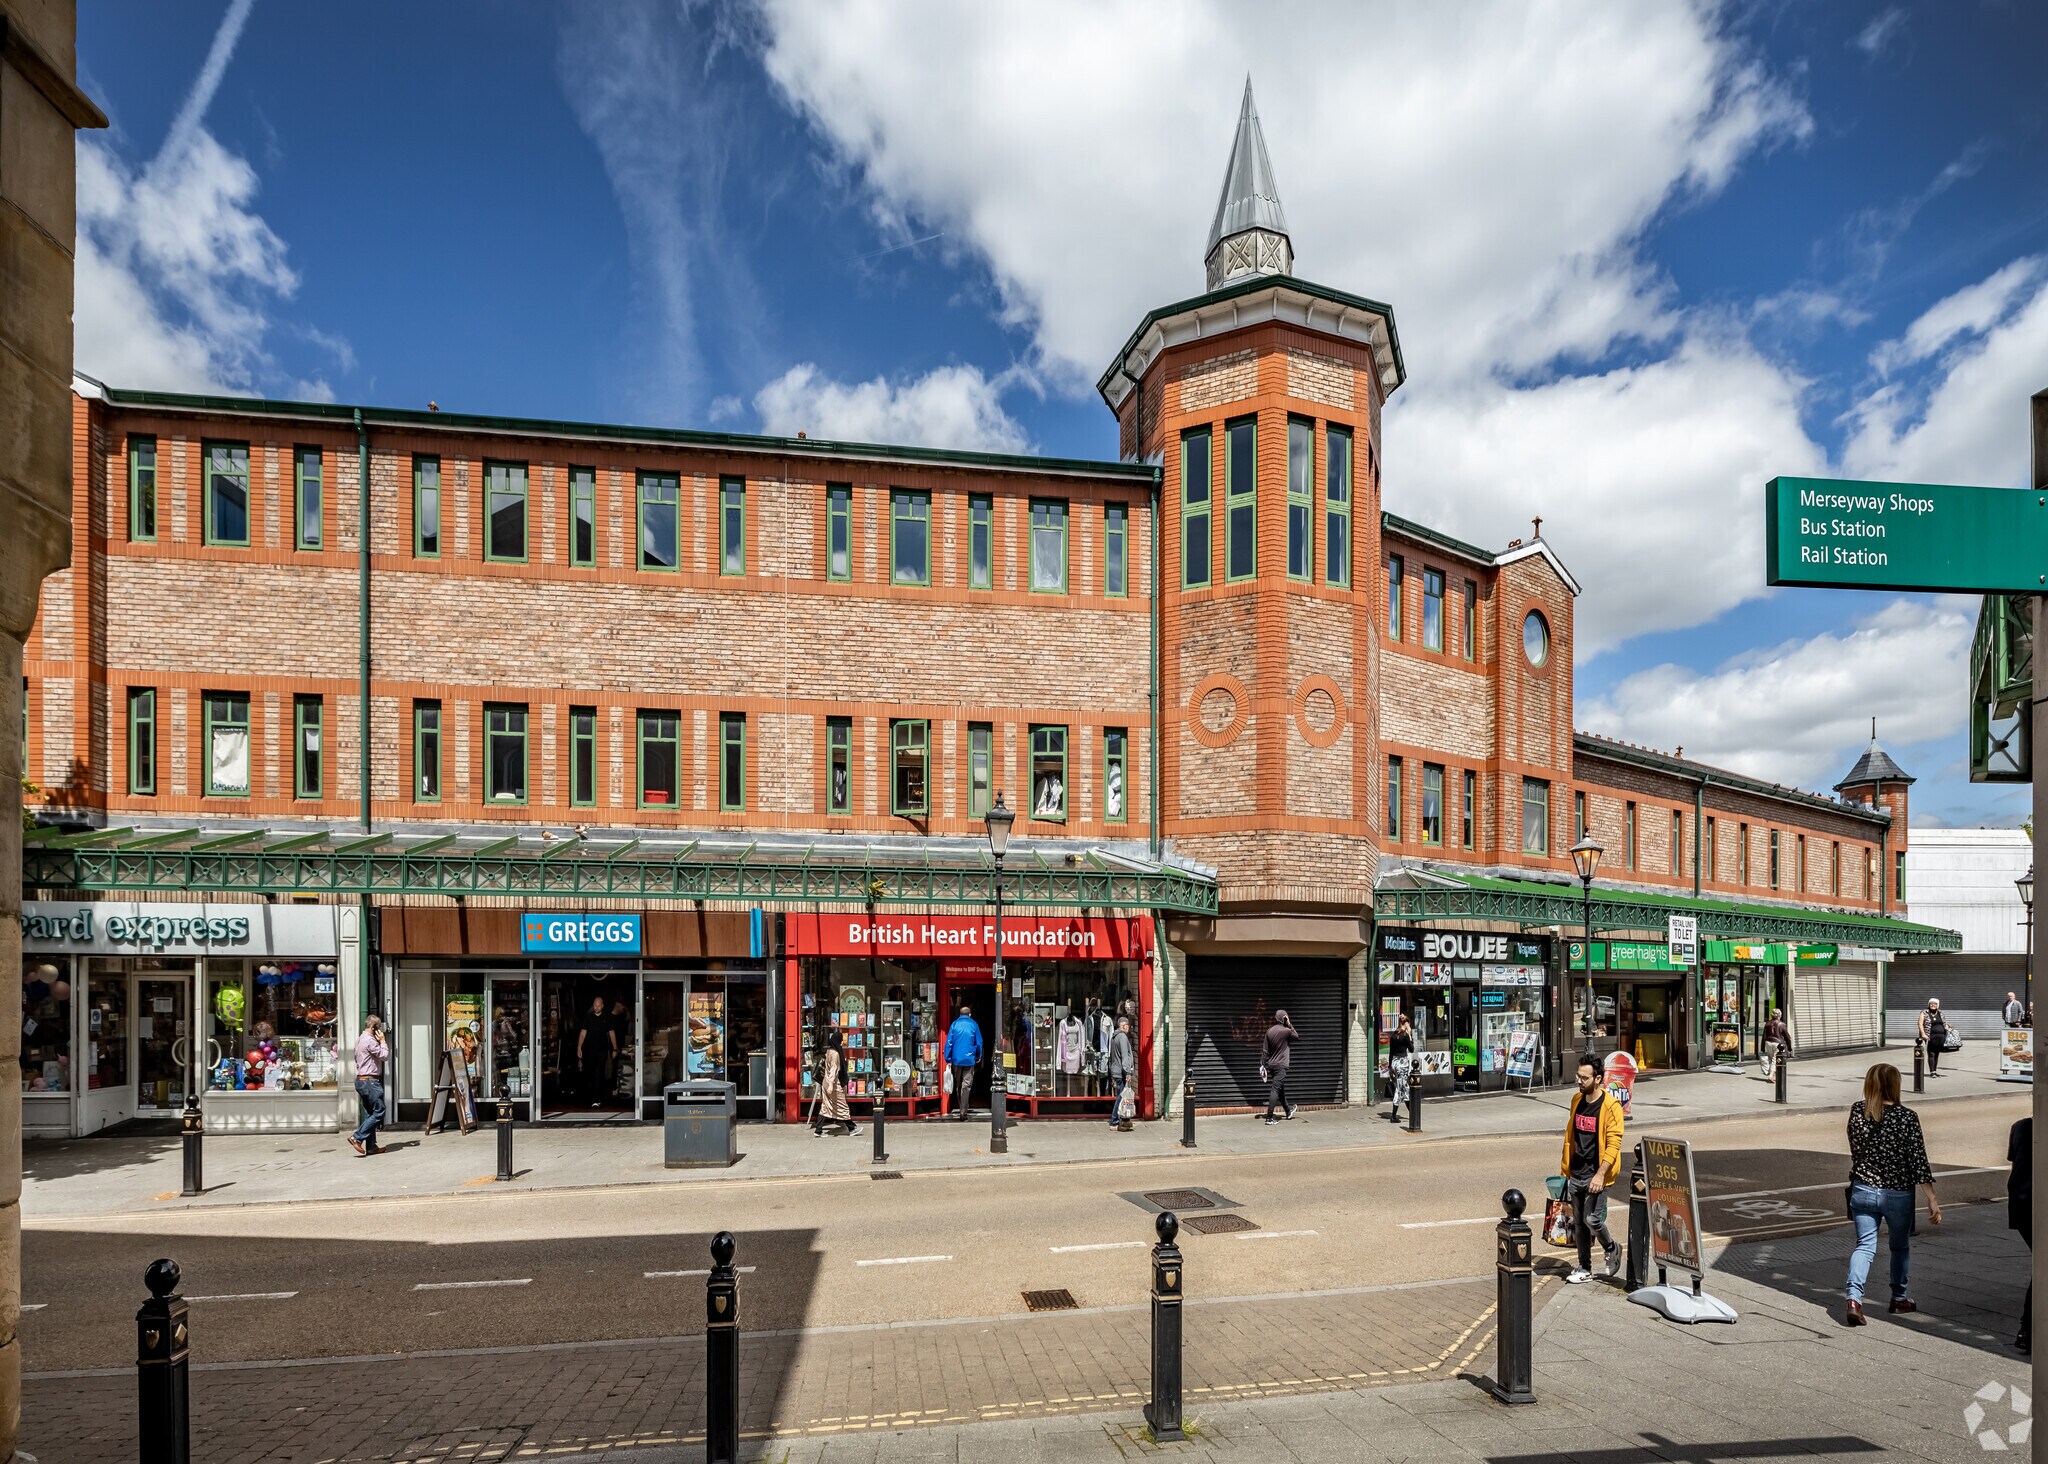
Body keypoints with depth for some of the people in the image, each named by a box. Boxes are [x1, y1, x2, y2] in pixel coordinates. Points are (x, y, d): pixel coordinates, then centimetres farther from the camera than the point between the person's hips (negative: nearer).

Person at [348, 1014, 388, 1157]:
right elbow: (385, 1056, -12)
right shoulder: (370, 1041, -16)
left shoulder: (360, 1040, 16)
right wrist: (383, 1041, -5)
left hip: (361, 1080, 10)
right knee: (379, 1112, -7)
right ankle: (357, 1137, -11)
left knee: (369, 1113, 10)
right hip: (370, 1081, -10)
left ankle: (371, 1146, 11)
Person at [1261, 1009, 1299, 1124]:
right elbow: (1298, 1037, 7)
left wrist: (1262, 1064, 9)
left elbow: (1265, 1050, 5)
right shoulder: (1286, 1031, -13)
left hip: (1271, 1065, 7)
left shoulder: (1269, 1031, 3)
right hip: (1281, 1065, -7)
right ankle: (1269, 1117, -12)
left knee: (1280, 1089, 21)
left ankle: (1288, 1110, 40)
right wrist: (1290, 1025, 7)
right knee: (1275, 1090, -8)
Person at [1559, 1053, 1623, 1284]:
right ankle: (1584, 1269, 22)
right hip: (1575, 1174, 6)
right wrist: (1566, 1166, 17)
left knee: (1592, 1220, -7)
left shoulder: (1610, 1106, -14)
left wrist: (1600, 1175, -21)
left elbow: (1613, 1144, -16)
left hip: (1595, 1175, -6)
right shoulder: (1577, 1100, 7)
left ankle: (1611, 1248, 23)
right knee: (1579, 1223, 10)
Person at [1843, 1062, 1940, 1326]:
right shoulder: (1907, 1117, -11)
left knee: (1864, 1245, 3)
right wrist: (1932, 1199, -7)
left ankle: (1854, 1297, -16)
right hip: (1898, 1195, -1)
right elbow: (1918, 1160, -11)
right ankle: (1899, 1297, 37)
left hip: (1863, 1191, 1)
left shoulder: (1857, 1112, -3)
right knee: (1900, 1246, 22)